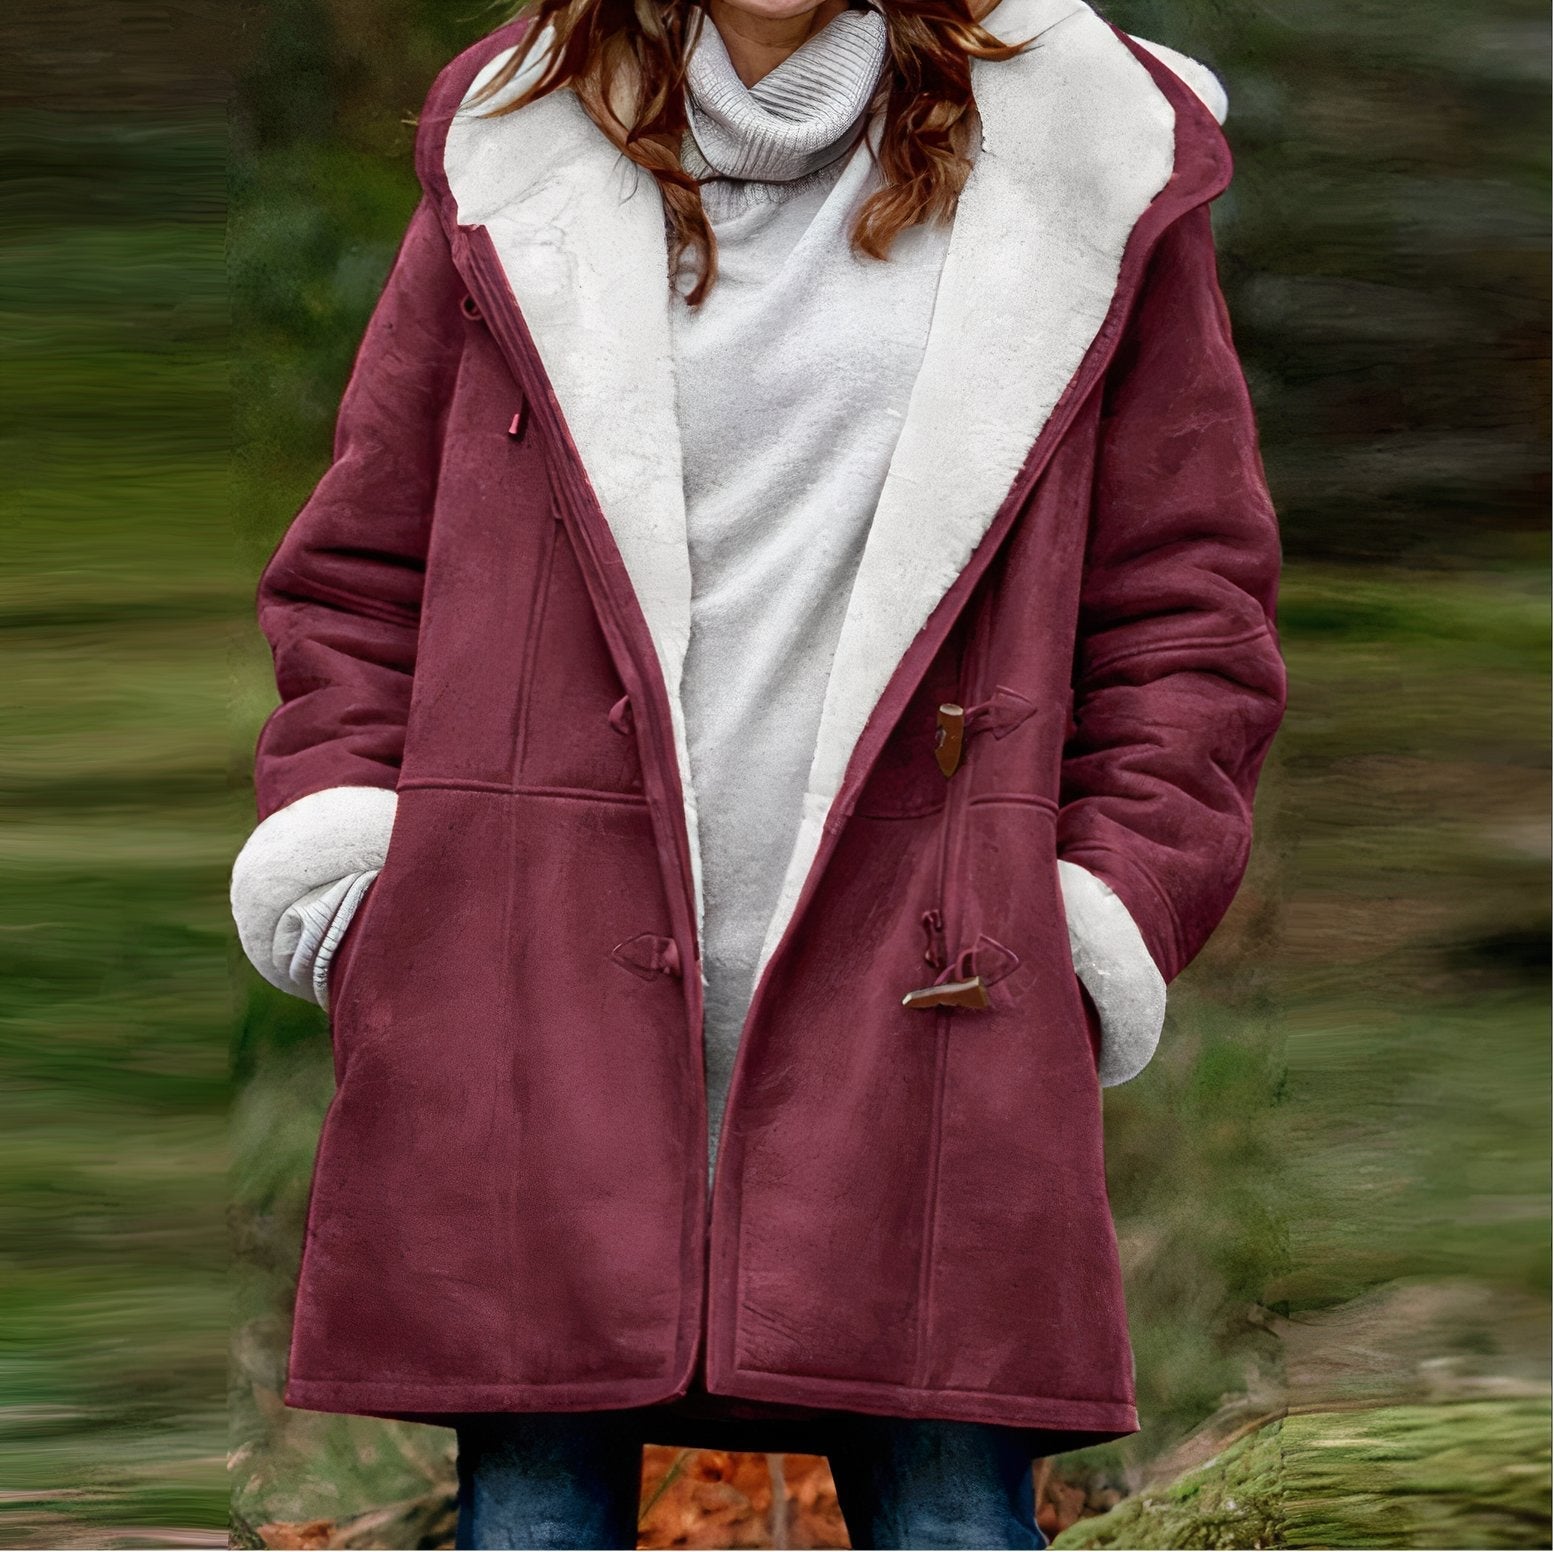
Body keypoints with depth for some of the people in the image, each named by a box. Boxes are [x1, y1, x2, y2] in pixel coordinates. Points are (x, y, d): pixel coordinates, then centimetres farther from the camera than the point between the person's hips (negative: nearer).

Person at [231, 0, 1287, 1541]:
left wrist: (1109, 914, 1)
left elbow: (1187, 599, 11)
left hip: (916, 1008, -1)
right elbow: (359, 572, 17)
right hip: (531, 1011, 1)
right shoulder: (513, 157, 13)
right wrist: (350, 875, 5)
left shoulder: (1089, 171, 9)